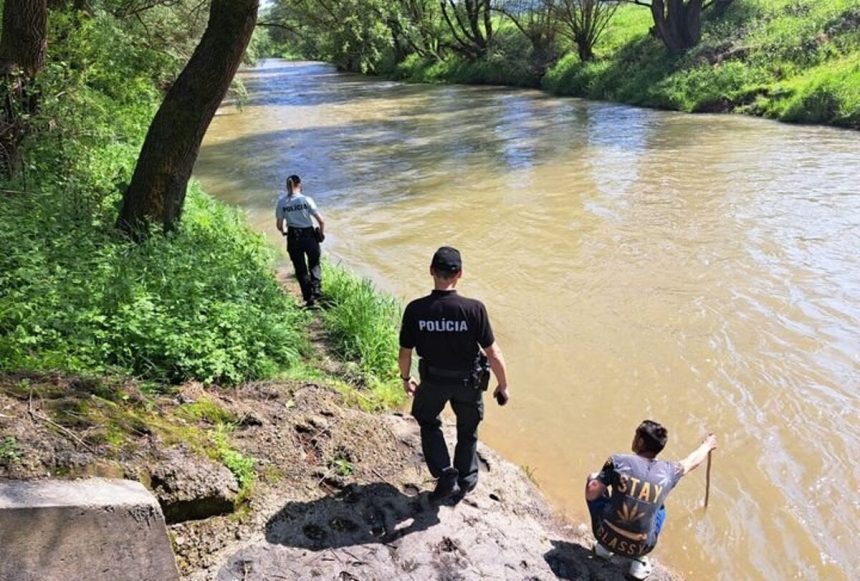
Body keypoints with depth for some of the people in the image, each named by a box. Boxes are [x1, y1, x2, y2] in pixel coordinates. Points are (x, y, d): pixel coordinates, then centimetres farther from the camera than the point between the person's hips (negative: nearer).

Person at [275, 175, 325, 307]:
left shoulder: (281, 201, -4)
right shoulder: (306, 200, -10)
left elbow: (279, 225, -2)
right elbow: (321, 220, -13)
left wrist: (284, 232, 20)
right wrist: (321, 233, 4)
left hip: (293, 238, 2)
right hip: (309, 236, -2)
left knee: (300, 269, 16)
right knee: (314, 265, 21)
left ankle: (308, 298, 18)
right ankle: (316, 291, 9)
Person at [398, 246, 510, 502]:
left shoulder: (415, 309, -21)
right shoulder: (474, 309, -25)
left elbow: (405, 353, -9)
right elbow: (493, 354, -18)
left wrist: (405, 378, 12)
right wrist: (503, 386, -1)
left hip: (433, 379, 1)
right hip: (468, 381, 0)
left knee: (428, 422, 29)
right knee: (467, 431, 25)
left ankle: (445, 476, 18)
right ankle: (465, 480, 43)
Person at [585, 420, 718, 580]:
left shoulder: (618, 461, -12)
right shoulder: (668, 471, -3)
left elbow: (591, 494, -12)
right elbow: (691, 462, 19)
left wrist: (594, 479, 11)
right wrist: (707, 445, 40)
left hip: (607, 537, -2)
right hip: (639, 548, 3)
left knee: (592, 478, 17)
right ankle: (639, 561, 19)